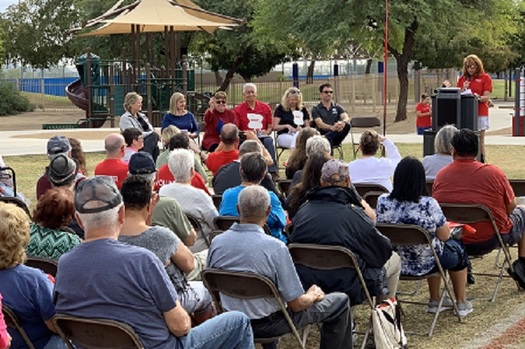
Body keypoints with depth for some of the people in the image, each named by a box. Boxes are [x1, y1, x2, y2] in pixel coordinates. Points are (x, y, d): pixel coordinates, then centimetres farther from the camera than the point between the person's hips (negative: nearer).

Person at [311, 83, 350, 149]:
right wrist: (331, 128, -33)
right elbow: (320, 124, -10)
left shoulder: (337, 107, 17)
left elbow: (347, 118, -3)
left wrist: (343, 122, -31)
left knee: (347, 125, -29)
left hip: (335, 136, 3)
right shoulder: (316, 109, 7)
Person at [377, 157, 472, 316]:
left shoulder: (382, 201, -14)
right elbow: (445, 236, -13)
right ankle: (461, 303, 40)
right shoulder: (428, 204, -25)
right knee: (457, 246, 28)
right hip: (425, 265, -4)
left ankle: (435, 301, 43)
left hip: (393, 264, 4)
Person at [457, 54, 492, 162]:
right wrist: (463, 89, -5)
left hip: (480, 113, -3)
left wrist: (478, 98, -25)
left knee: (480, 141, -1)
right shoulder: (462, 78, 13)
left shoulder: (485, 78, 2)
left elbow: (486, 97, -5)